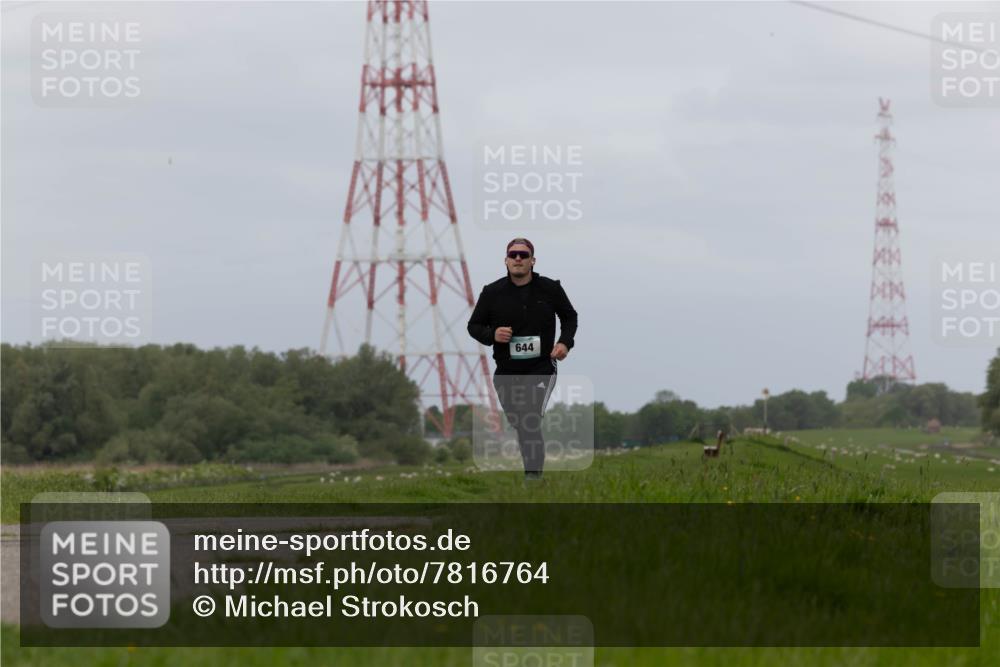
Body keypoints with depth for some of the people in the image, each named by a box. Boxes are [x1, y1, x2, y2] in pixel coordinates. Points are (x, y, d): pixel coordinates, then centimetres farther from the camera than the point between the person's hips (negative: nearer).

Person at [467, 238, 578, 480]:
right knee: (517, 423, 12)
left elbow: (569, 316, 14)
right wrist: (492, 335, -14)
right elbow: (474, 325, 7)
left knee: (531, 421, -20)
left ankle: (533, 473, -22)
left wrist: (565, 342, -4)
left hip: (541, 368, -3)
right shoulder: (492, 292, -2)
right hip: (506, 370, 3)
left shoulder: (550, 288, -2)